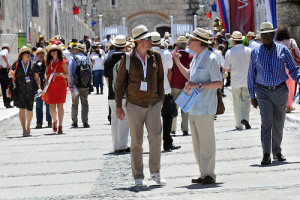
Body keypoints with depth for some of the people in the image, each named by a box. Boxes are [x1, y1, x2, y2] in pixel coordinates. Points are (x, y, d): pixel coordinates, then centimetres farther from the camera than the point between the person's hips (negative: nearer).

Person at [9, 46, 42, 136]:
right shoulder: (16, 64, 3)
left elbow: (37, 77, 9)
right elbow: (10, 75, 10)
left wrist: (39, 87, -2)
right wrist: (12, 73, -14)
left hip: (30, 90, 1)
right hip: (20, 90, -1)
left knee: (29, 109, 6)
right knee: (21, 109, -9)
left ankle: (28, 128, 25)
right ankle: (24, 130, -8)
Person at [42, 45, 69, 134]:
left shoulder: (63, 62, -1)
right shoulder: (49, 62, 11)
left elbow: (67, 75, -3)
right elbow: (46, 74, 19)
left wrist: (60, 74, -20)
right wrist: (46, 81, 3)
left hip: (61, 86, -3)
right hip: (51, 86, 3)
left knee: (60, 106, -6)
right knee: (52, 107, 1)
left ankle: (60, 126, -2)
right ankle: (54, 121, 30)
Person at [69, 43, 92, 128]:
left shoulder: (73, 58, -2)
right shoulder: (87, 59, 6)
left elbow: (70, 73, -8)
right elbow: (90, 72, 7)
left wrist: (70, 85, -9)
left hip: (76, 84, -1)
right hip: (85, 85, 2)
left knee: (75, 104, 8)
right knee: (85, 103, 4)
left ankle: (75, 122, 8)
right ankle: (85, 122, -4)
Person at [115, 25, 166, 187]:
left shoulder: (155, 57, 5)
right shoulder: (128, 59, -3)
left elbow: (160, 79, 13)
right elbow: (120, 82, 3)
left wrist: (161, 99, 8)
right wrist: (118, 105, 1)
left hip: (153, 103, 2)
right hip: (135, 104, -2)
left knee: (156, 137, -10)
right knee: (136, 141, 0)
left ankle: (155, 172, 5)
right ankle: (138, 177, 7)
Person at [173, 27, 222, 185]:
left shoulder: (211, 59, -13)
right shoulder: (196, 58, 16)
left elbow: (218, 84, -17)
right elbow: (190, 76, 31)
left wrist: (198, 85, -23)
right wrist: (178, 63, 23)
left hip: (205, 108, -10)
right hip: (193, 107, 10)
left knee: (206, 142, -5)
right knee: (197, 143, 12)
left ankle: (209, 175, 1)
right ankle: (204, 174, 18)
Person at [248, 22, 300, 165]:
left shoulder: (283, 50, 4)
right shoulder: (255, 52, 5)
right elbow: (251, 74, 10)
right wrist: (252, 96, 7)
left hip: (280, 91, 1)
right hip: (263, 92, -1)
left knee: (279, 123, 7)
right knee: (266, 122, -12)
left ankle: (277, 152, 20)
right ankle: (266, 155, -14)